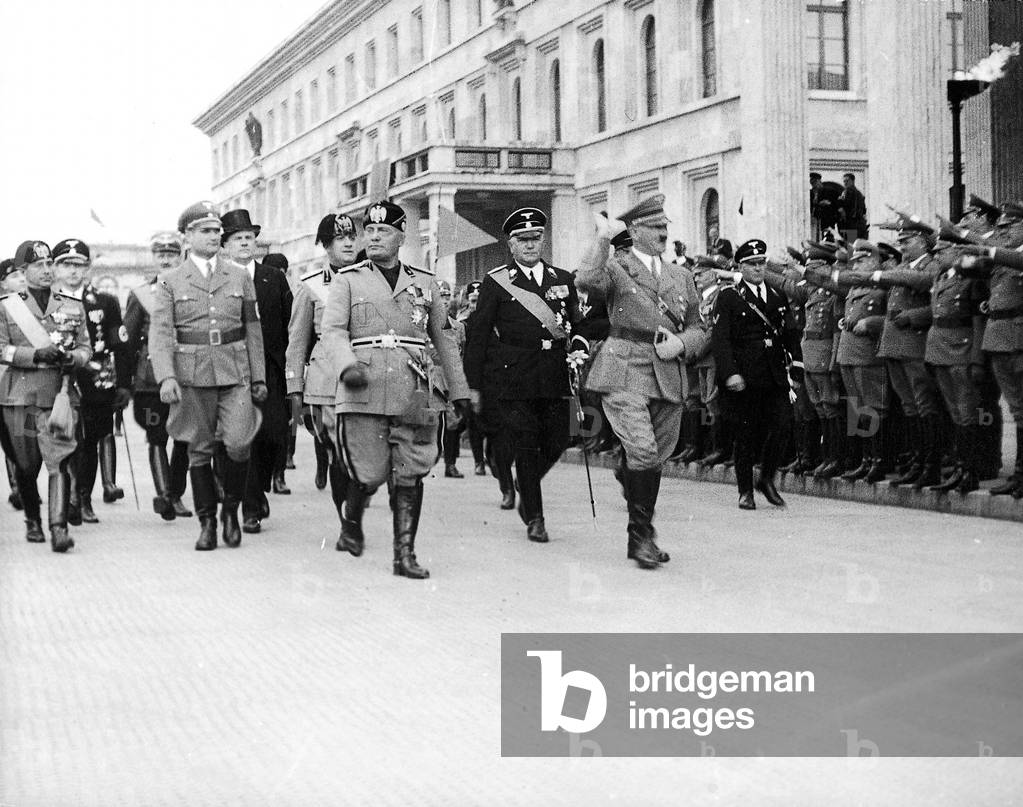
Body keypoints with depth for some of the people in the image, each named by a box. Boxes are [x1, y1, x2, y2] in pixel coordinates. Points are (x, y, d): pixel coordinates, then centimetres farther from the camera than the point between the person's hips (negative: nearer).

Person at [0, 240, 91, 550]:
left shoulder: (72, 307, 10)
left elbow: (86, 348, 12)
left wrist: (72, 358, -11)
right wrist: (37, 355, -16)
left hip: (60, 393, 0)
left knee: (58, 461, -14)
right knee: (25, 465, 7)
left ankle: (59, 528, -20)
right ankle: (32, 521, 29)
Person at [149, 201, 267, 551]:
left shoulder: (240, 277, 10)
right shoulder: (170, 282, 4)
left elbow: (253, 330, 12)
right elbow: (160, 333, -4)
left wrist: (259, 377, 8)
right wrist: (166, 377, -17)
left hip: (235, 373, 1)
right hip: (192, 376, 0)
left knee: (238, 444, -13)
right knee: (199, 451, 4)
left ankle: (231, 508, 10)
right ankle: (207, 522, 16)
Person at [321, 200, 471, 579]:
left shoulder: (424, 283, 14)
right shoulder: (347, 279, 8)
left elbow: (443, 338, 20)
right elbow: (332, 329, -3)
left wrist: (459, 390, 18)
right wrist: (348, 364, -22)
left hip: (414, 392, 2)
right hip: (364, 391, -2)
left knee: (410, 476, -1)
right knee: (369, 473, -4)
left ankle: (405, 553, 5)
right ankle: (351, 525, 26)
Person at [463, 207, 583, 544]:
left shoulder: (563, 279, 14)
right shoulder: (496, 282, 2)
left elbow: (576, 327, 19)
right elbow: (478, 335, 1)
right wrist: (474, 385, -1)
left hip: (555, 377, 4)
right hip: (514, 377, -3)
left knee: (557, 441, 2)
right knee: (526, 446, -1)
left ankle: (526, 486, 32)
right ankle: (534, 518, 10)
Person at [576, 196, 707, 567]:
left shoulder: (681, 277, 19)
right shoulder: (616, 266, 2)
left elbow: (699, 329, 21)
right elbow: (586, 282, -19)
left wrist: (681, 342, 1)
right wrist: (603, 240, -23)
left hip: (668, 378, 6)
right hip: (625, 372, -6)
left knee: (655, 460, 10)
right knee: (643, 452, -18)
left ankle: (640, 537, 23)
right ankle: (642, 534, -4)